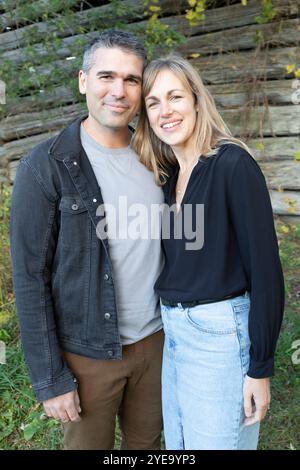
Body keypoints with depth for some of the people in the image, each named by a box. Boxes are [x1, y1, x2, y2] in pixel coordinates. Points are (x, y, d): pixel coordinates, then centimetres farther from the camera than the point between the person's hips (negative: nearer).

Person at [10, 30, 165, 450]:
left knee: (147, 441, 22)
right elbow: (30, 279, -13)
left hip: (155, 339, 5)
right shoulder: (45, 167, -14)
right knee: (89, 442, 16)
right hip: (88, 351, -4)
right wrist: (50, 379, -12)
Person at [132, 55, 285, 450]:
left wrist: (260, 368, -14)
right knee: (177, 443, 22)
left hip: (221, 333, -7)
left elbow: (265, 268, -16)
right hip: (172, 330, 7)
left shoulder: (233, 164, -14)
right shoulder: (166, 176, 7)